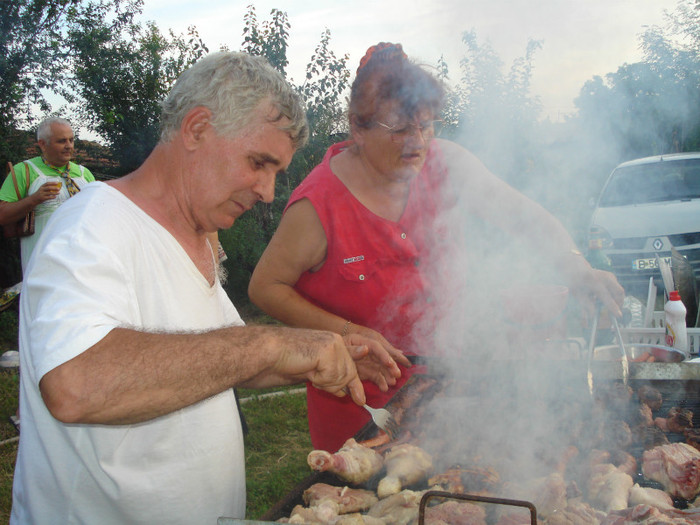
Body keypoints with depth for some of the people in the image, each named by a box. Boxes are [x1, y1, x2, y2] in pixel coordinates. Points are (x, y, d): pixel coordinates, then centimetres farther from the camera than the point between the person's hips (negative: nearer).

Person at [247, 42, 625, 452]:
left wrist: (576, 268, -19)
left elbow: (521, 213, -3)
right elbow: (265, 287, -13)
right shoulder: (319, 206, -22)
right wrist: (346, 333, -22)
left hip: (441, 374, 4)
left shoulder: (445, 165, -9)